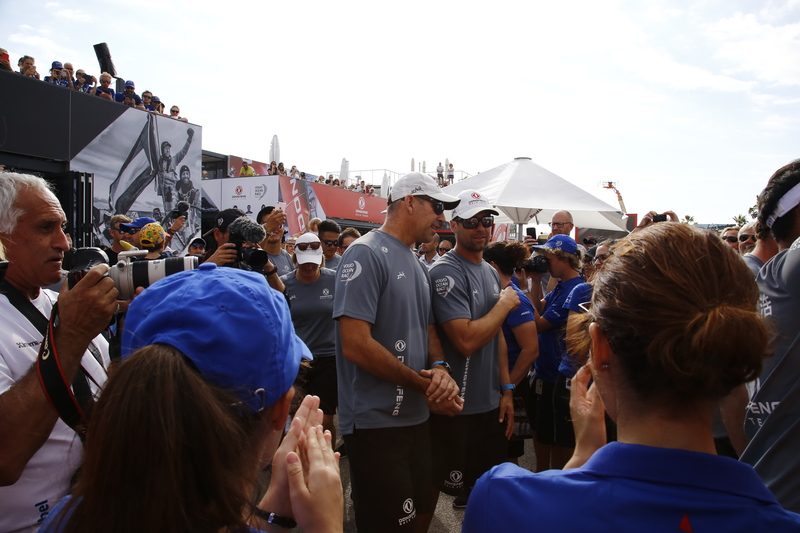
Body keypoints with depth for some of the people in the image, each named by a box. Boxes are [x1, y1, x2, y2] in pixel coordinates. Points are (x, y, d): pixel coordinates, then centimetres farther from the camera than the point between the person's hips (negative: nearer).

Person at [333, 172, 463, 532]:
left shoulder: (418, 266, 13)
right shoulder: (366, 254, -15)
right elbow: (355, 344, -22)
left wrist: (439, 367, -6)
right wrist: (424, 385, -16)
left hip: (416, 418, 9)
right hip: (376, 423, -9)